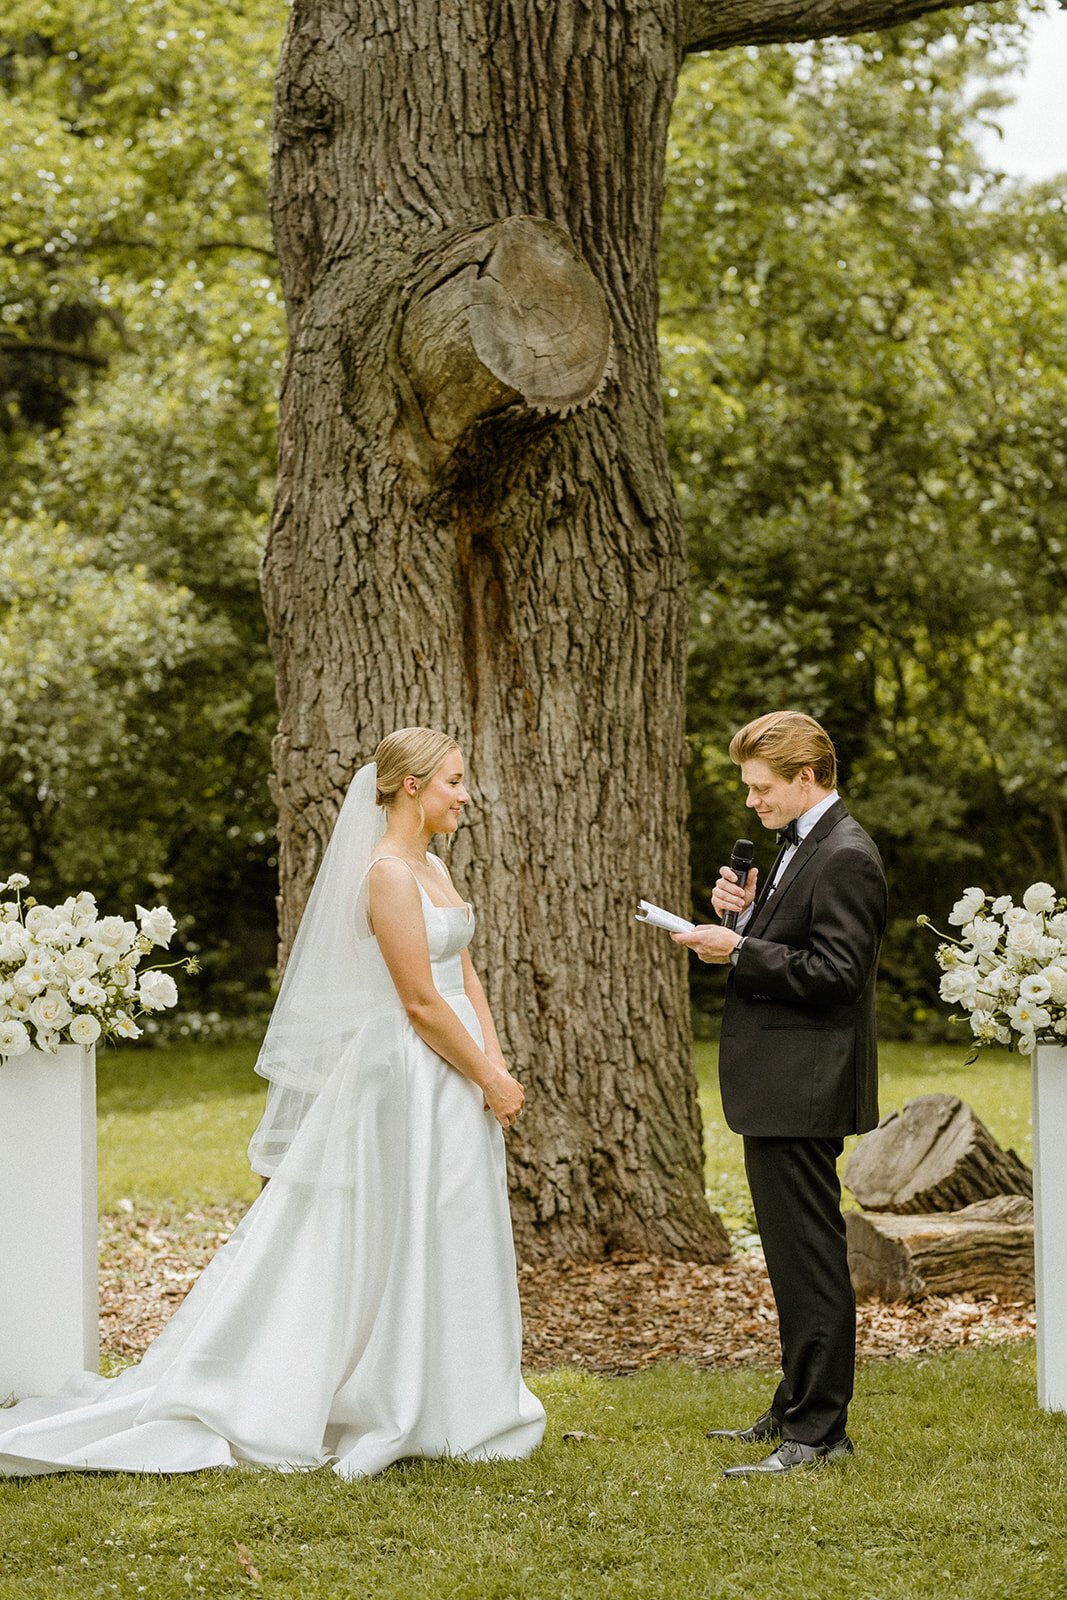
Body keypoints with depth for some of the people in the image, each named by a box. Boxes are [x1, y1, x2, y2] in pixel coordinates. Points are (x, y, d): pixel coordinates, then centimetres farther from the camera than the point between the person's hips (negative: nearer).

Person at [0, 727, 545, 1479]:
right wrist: (490, 1081, -12)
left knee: (449, 1247, 12)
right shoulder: (388, 874, -17)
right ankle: (398, 1413, 5)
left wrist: (496, 1064, -1)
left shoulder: (432, 868, 13)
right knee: (408, 1241, -3)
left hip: (455, 1083, 9)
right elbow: (421, 1002, -19)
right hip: (413, 1081, -9)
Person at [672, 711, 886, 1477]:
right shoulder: (804, 847, 17)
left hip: (803, 1090, -11)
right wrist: (747, 915, 3)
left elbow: (834, 971, -22)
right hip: (778, 1089, 11)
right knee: (793, 1256, 17)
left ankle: (819, 1431, -3)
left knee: (810, 1258, -7)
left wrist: (739, 950, -18)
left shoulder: (846, 857, -16)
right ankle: (796, 1410, 27)